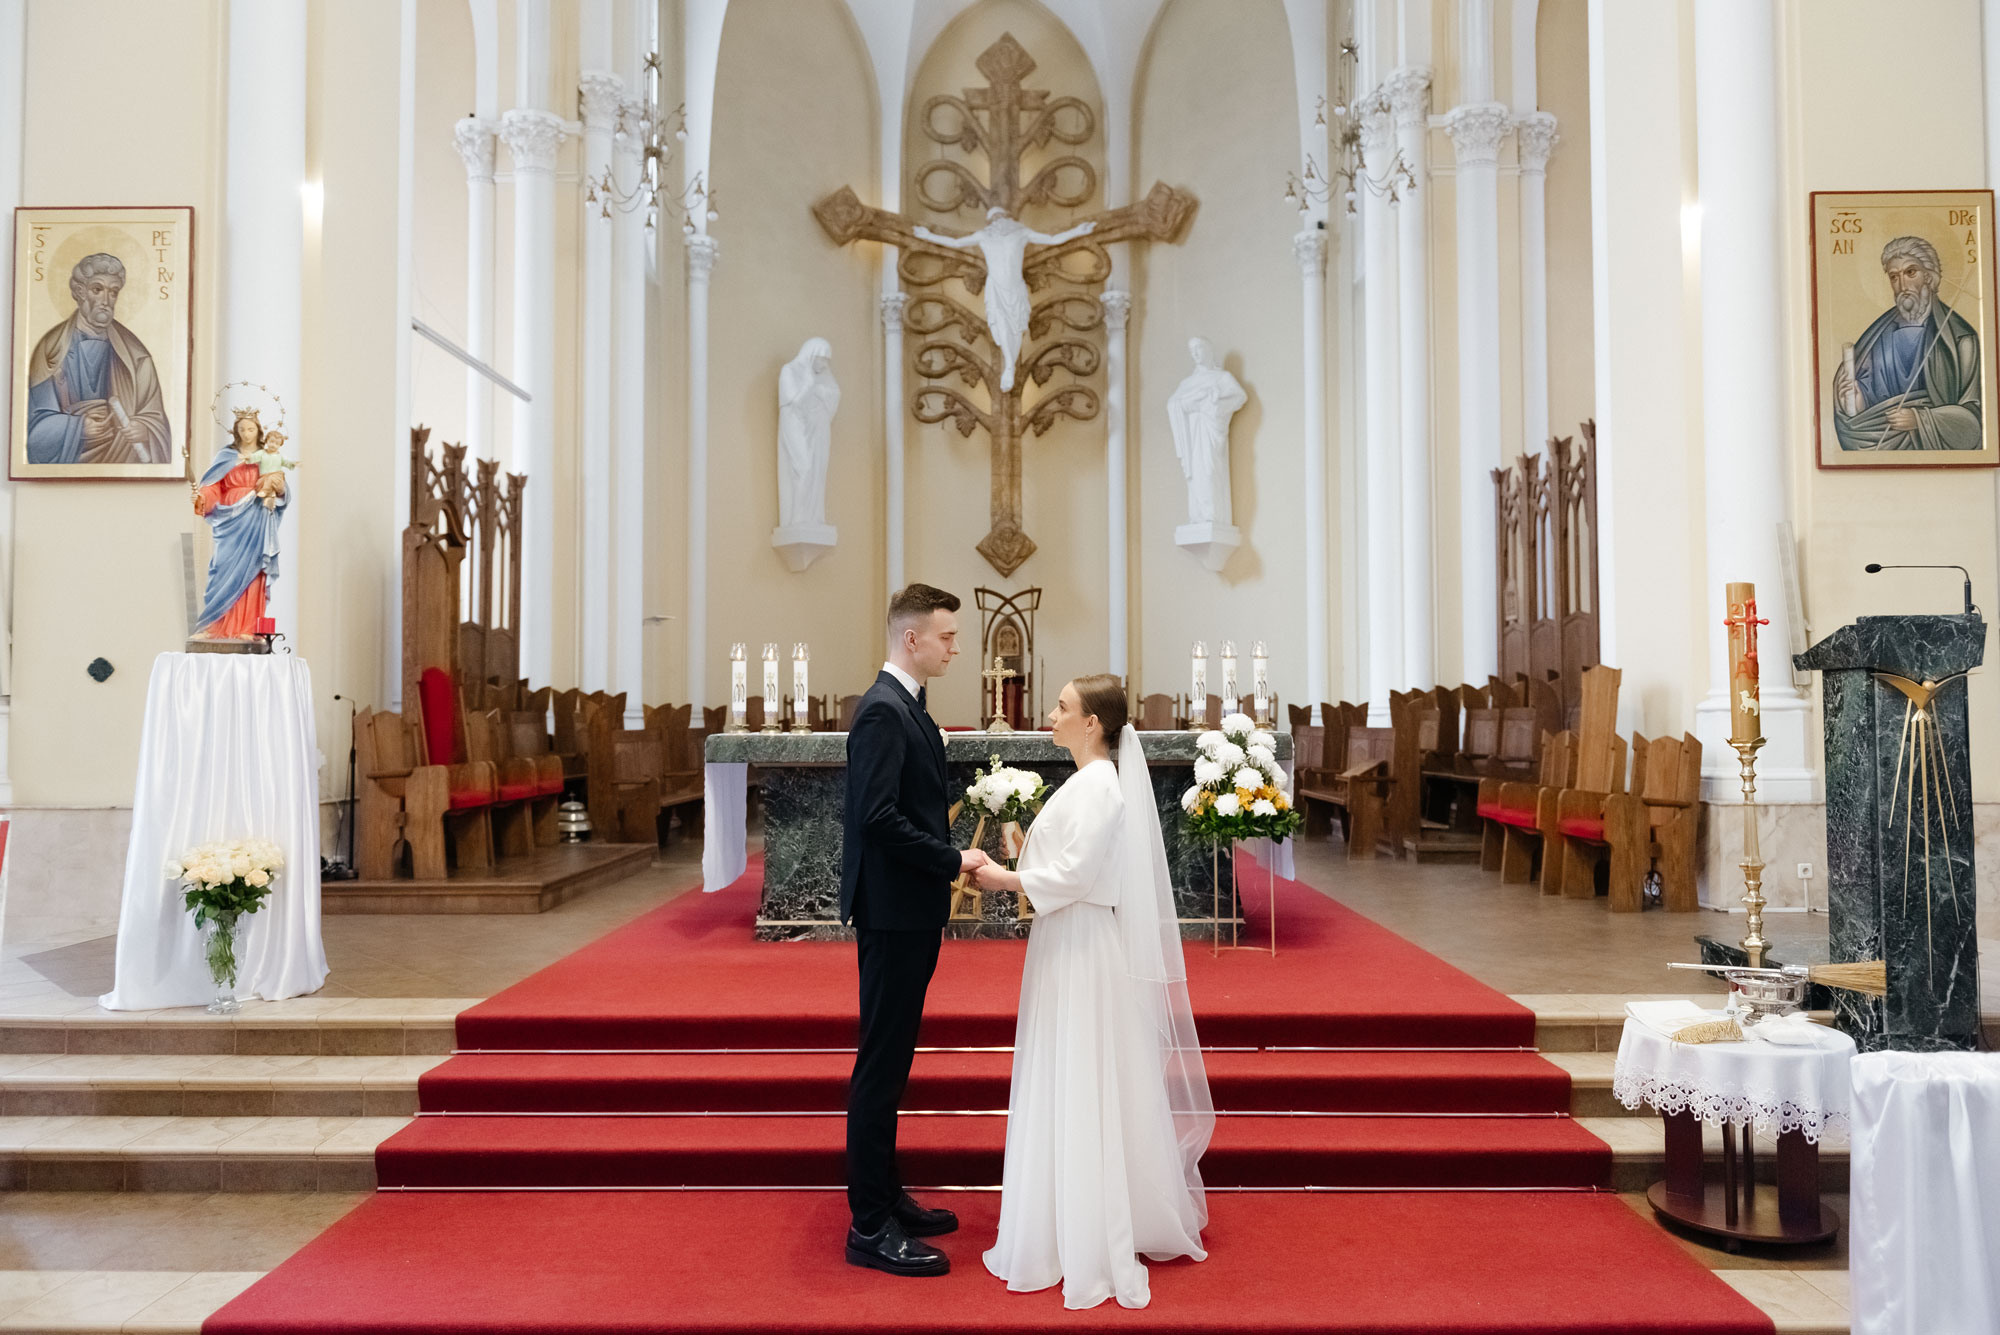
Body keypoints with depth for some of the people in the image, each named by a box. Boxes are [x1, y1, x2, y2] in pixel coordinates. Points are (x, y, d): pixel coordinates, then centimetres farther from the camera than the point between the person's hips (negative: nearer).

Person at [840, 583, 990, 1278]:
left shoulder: (906, 706, 14)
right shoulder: (884, 710, -17)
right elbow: (878, 816, -24)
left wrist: (950, 854, 10)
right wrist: (954, 860, -18)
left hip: (910, 912, 10)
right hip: (892, 912, -10)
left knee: (891, 1059, 17)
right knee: (881, 1062, -3)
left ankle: (885, 1195, 29)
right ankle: (871, 1227, 6)